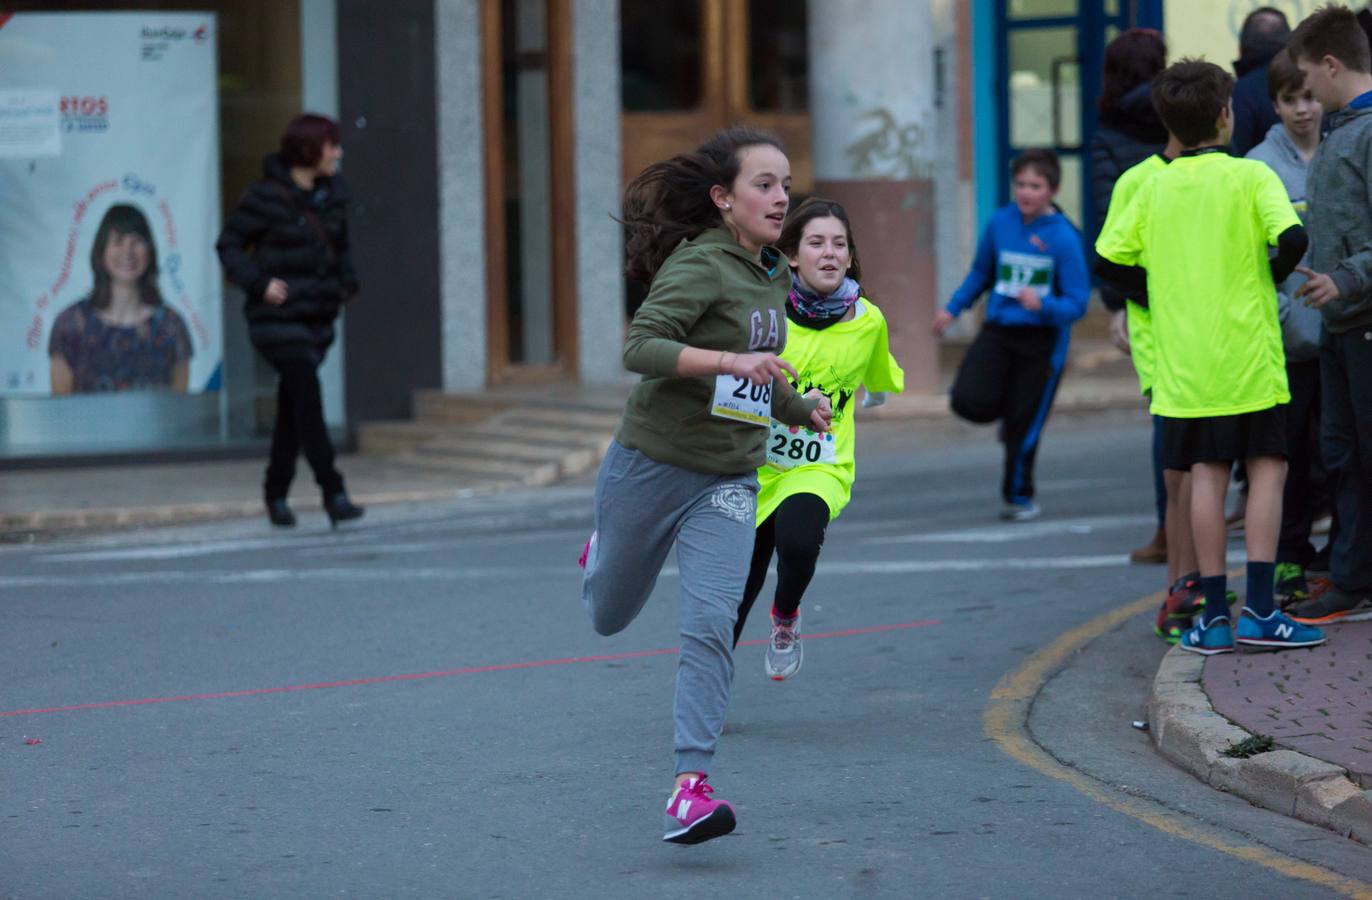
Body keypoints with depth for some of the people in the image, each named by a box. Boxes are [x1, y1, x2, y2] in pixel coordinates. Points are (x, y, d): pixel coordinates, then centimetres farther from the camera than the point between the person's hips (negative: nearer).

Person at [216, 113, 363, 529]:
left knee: (293, 405, 12)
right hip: (279, 316, -6)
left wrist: (347, 281, 5)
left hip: (318, 315, 7)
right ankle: (333, 493, -17)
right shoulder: (266, 196, -11)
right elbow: (229, 246, -5)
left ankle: (276, 493, 23)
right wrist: (259, 283, -17)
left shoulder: (333, 193, 9)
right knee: (308, 399, -14)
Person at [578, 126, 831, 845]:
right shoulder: (700, 265, -16)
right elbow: (640, 347, -29)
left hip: (728, 483, 5)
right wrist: (730, 362, -36)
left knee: (710, 626, -15)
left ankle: (690, 787, -17)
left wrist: (798, 406, 26)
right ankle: (601, 554, 53)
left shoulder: (774, 277, 10)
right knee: (608, 617, 16)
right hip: (652, 465, -4)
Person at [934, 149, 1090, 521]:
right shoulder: (1000, 223, -1)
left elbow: (1077, 303, -12)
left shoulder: (1064, 237, -12)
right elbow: (981, 273, 18)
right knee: (969, 400, -17)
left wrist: (1042, 305, -29)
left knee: (1024, 424, 3)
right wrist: (952, 309, 17)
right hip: (997, 330, 3)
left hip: (1041, 339, -3)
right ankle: (1008, 410, 19)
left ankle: (1019, 497, 26)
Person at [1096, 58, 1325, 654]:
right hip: (1248, 354, -3)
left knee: (1206, 475, 5)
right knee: (1267, 467, 3)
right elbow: (1292, 237, -18)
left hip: (1183, 359, 3)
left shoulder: (1154, 188, 6)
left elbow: (1109, 260, 9)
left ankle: (1214, 616, 3)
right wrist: (1270, 278, 1)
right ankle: (1259, 610, -5)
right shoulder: (1250, 176, -6)